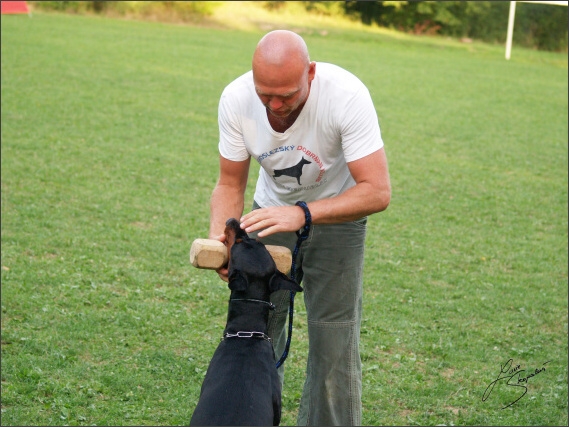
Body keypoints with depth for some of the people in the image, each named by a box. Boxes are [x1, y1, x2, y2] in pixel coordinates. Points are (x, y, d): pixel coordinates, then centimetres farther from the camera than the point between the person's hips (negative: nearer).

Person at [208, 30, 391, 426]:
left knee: (334, 343, -5)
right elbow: (230, 185, -10)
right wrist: (219, 239, -30)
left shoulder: (347, 95, -32)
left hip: (337, 215, -3)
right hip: (272, 213, 3)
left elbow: (378, 192, -34)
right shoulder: (236, 98, -22)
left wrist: (301, 214, -46)